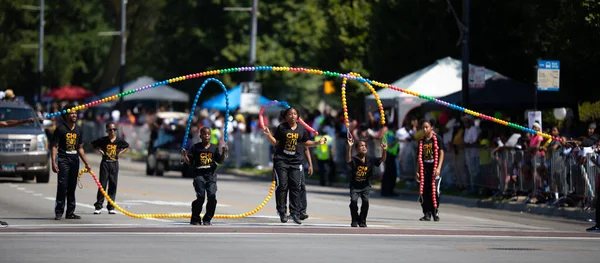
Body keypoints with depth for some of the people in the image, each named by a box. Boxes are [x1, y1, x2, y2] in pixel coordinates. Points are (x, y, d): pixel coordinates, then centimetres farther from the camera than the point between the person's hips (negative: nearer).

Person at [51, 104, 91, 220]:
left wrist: (86, 163, 17)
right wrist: (53, 162, -16)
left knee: (72, 187, 10)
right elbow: (54, 146, -6)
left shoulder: (78, 129, 14)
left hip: (75, 159, 6)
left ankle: (70, 212, 16)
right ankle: (59, 212, -9)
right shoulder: (60, 128, -3)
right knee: (62, 186, -11)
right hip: (63, 159, -6)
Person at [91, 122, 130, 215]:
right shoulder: (103, 140, -4)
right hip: (105, 163, -2)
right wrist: (100, 150, -1)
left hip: (114, 164, 2)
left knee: (113, 185, 4)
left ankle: (111, 207, 9)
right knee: (102, 184, -2)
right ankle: (98, 207, 1)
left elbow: (127, 146, 18)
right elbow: (93, 143, 10)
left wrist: (120, 153, 5)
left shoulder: (119, 141, 1)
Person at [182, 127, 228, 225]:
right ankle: (195, 219, 5)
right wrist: (185, 156, -14)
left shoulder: (214, 148, 12)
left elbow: (220, 161, 10)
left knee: (212, 196, -11)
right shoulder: (196, 147, 6)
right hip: (199, 174, -2)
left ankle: (207, 219, 3)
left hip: (211, 174, 2)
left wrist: (224, 153, -5)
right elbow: (189, 162, 5)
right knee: (201, 197, -13)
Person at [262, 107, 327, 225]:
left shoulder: (301, 129, 6)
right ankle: (282, 212, 4)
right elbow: (275, 143, 0)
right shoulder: (281, 128, -2)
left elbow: (305, 143, 15)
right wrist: (268, 134, -16)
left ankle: (295, 213, 1)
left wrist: (317, 143, 4)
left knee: (295, 187, -2)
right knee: (282, 186, -4)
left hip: (296, 161, 2)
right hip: (281, 160, -2)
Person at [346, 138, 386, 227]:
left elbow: (382, 160, -7)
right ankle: (355, 220, 4)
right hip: (355, 186, -2)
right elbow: (348, 160, -34)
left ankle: (362, 221, 5)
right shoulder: (354, 159, -12)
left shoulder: (370, 160, -2)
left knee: (365, 201, -17)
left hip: (365, 186, 2)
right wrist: (349, 147, -48)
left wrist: (384, 150, -25)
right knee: (354, 201, -19)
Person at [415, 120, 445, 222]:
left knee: (434, 191, -9)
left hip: (434, 168, -4)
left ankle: (435, 212, 2)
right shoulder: (421, 141, 15)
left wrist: (438, 168, -15)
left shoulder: (437, 139, 1)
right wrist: (417, 171, 12)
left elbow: (441, 153, -5)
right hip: (424, 169, 4)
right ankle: (427, 213, 4)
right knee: (424, 192, -2)